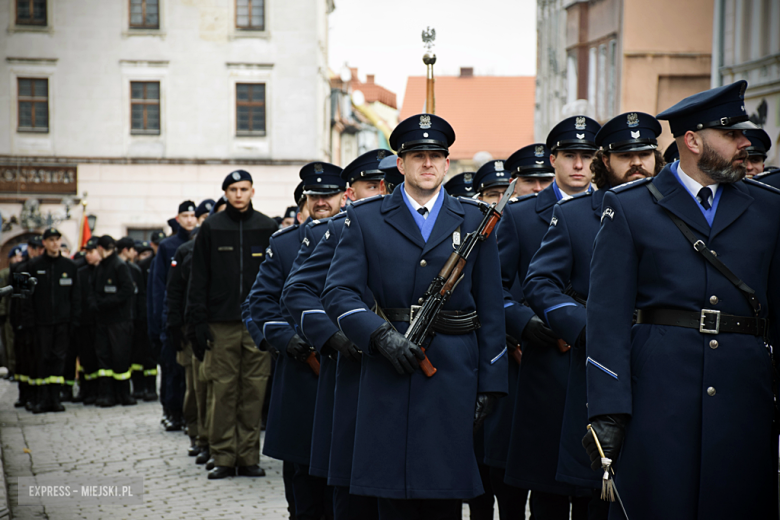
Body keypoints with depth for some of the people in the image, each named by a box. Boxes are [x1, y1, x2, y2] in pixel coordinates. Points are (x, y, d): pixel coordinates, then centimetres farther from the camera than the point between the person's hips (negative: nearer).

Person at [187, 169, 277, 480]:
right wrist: (198, 322, -4)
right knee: (224, 390, -2)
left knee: (254, 390, 1)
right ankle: (224, 457, 5)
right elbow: (199, 279, 5)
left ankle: (248, 457, 7)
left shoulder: (267, 228, 9)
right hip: (221, 323, -1)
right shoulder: (211, 228, 7)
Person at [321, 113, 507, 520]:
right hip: (388, 373, 0)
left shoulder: (473, 220, 10)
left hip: (453, 377, 0)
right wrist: (381, 335, -18)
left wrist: (490, 383, 3)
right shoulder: (365, 219, 7)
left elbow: (490, 308, 8)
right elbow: (338, 292, -2)